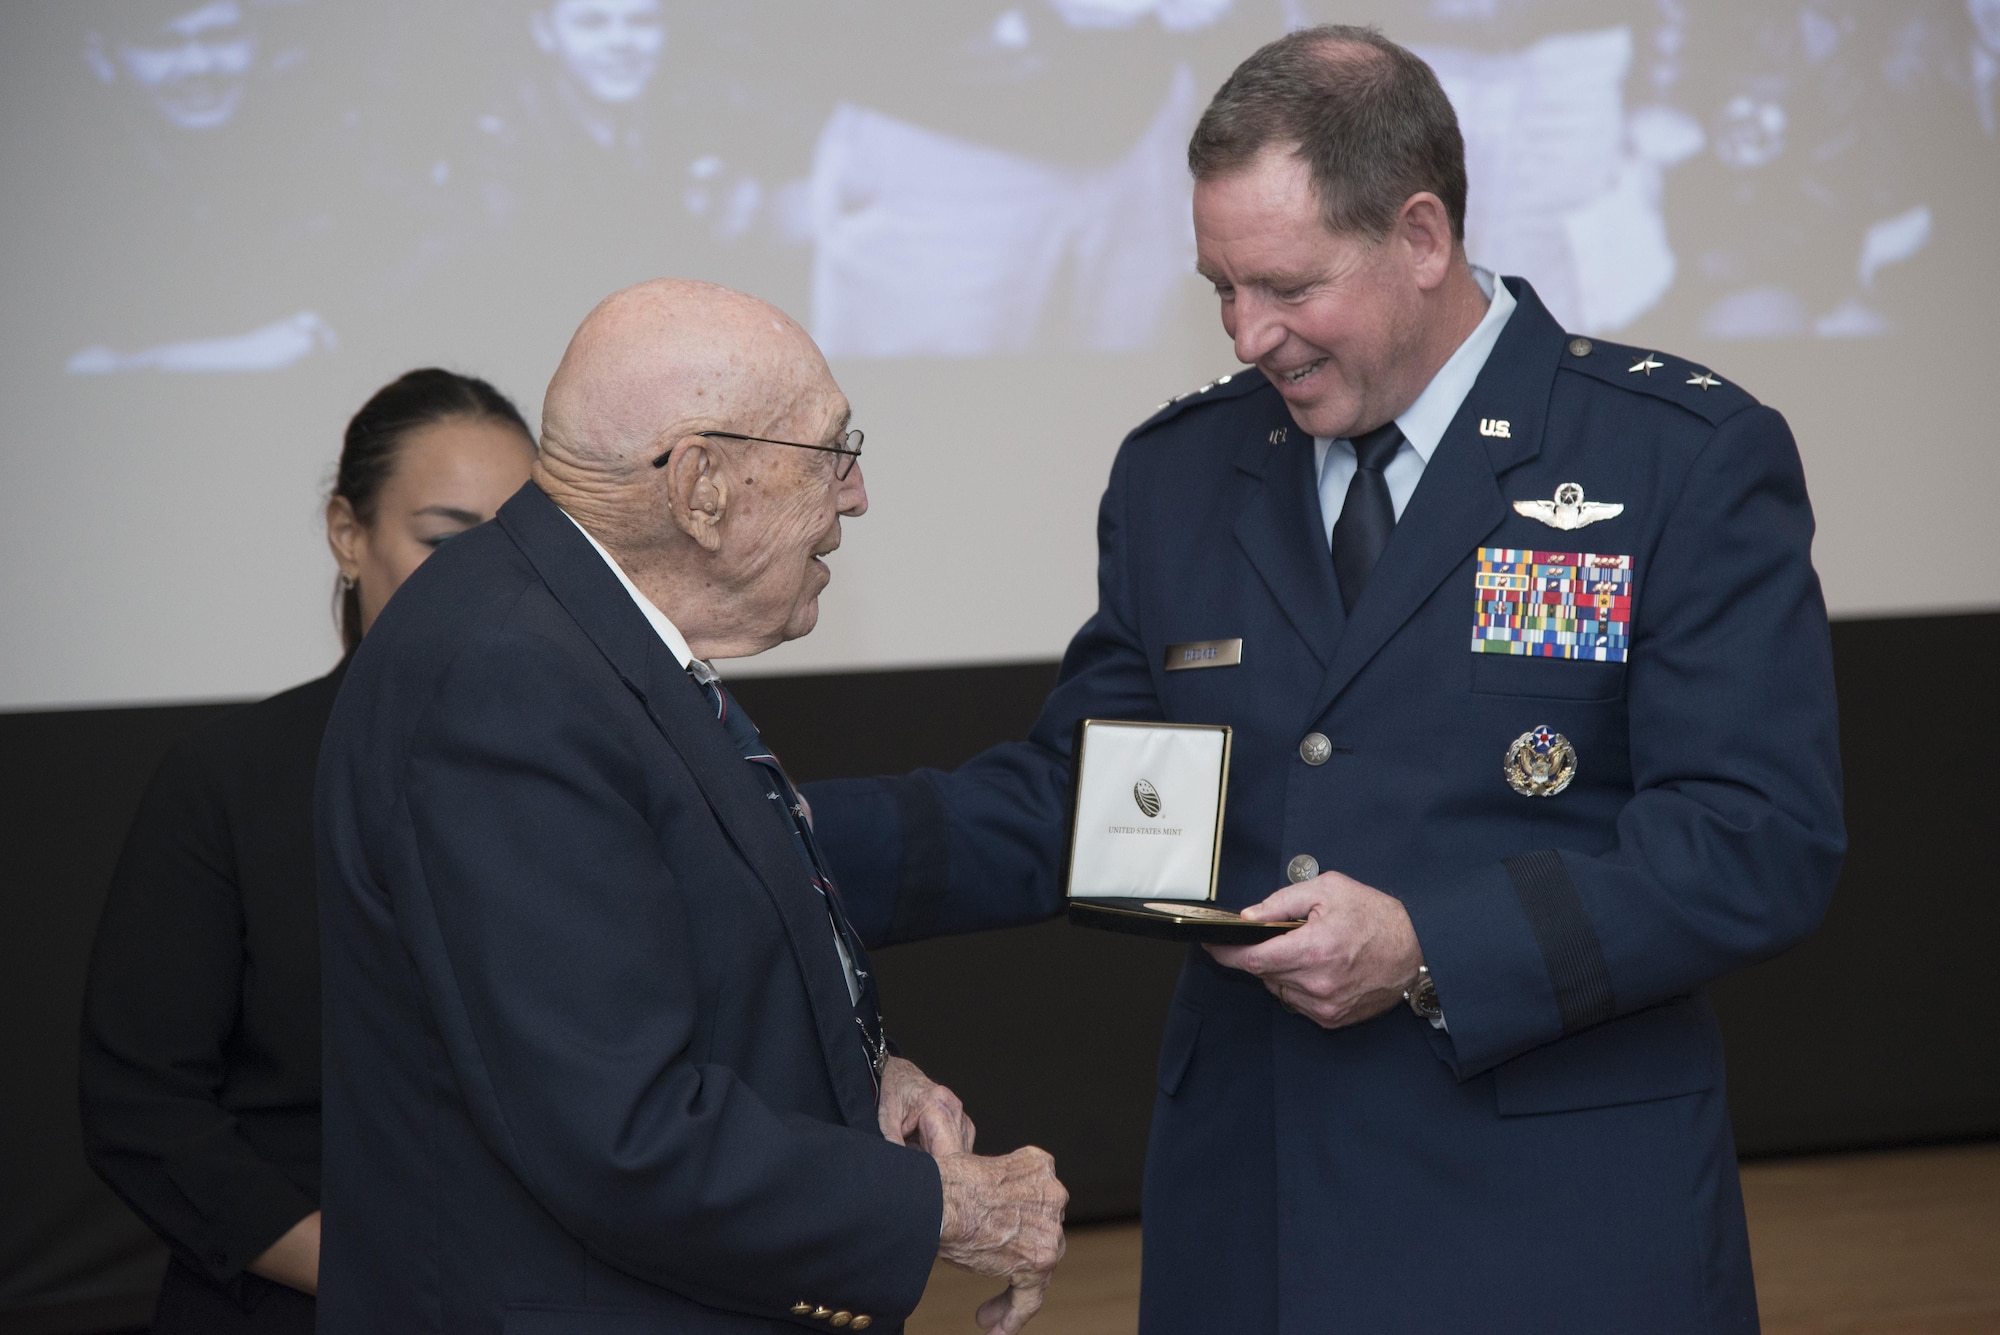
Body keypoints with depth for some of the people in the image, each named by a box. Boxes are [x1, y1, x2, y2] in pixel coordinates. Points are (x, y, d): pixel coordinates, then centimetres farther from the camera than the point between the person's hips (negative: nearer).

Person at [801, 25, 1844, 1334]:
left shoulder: (1695, 460, -6)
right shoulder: (1179, 473, 10)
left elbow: (1765, 841, -12)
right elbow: (1070, 800, 12)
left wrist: (1431, 953, -20)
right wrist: (798, 838, -4)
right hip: (1246, 1223, 4)